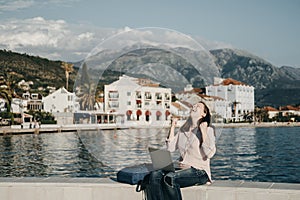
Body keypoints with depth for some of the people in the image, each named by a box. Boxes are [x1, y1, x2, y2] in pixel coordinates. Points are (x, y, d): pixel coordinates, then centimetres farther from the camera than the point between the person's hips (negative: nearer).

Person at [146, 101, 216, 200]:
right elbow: (170, 147, 10)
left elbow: (209, 153, -13)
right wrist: (172, 127, 11)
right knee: (154, 175, -21)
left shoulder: (208, 130, 0)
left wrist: (203, 131, -13)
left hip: (199, 171, -6)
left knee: (169, 178, -32)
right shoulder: (183, 130, 19)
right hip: (182, 169, 6)